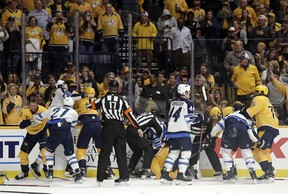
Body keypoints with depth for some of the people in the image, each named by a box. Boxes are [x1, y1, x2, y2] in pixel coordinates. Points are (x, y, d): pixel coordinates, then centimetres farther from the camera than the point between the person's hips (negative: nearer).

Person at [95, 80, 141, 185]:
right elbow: (129, 114, 4)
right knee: (121, 153, 9)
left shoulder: (102, 99, 8)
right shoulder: (122, 100, 9)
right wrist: (138, 128, 4)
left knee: (105, 152, 2)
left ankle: (100, 178, -2)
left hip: (108, 126, -1)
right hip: (119, 127, 1)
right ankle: (124, 177, 6)